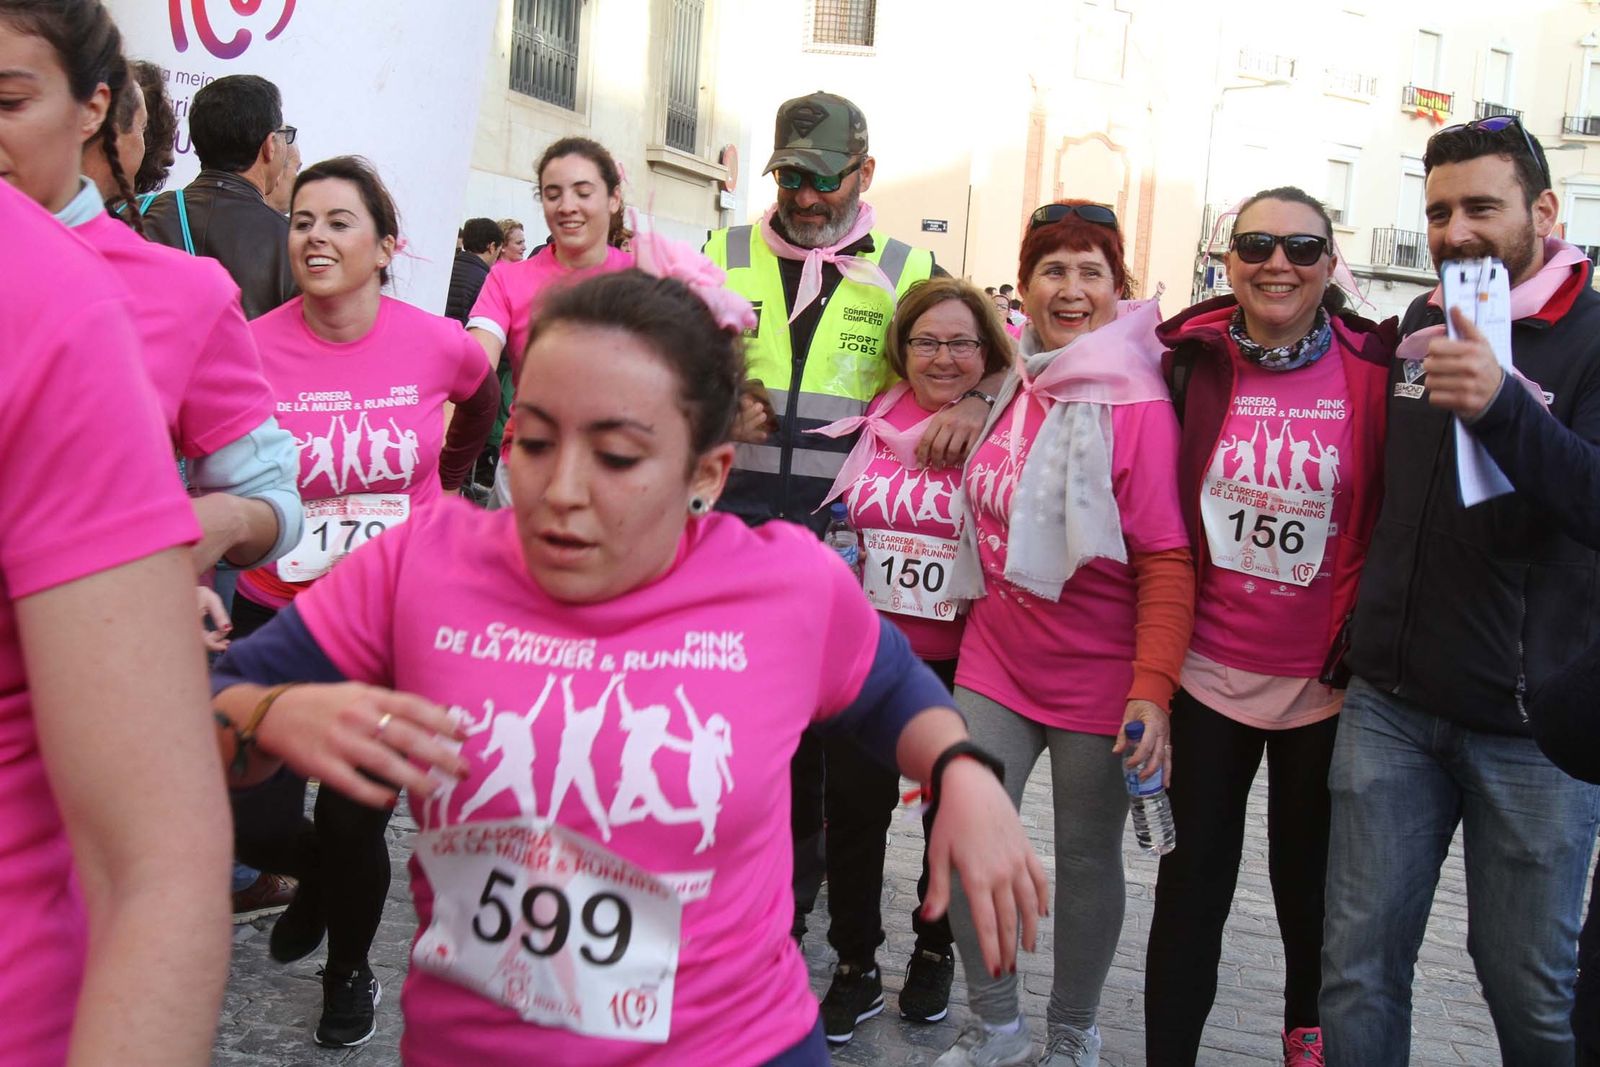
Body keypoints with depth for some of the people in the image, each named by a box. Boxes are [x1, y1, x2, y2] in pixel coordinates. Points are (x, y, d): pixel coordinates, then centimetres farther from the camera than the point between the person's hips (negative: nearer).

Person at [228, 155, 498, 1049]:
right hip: (277, 615, 0)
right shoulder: (254, 348, -13)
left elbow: (481, 402, 15)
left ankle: (350, 971, 35)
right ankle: (319, 877, 39)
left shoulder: (439, 344, -9)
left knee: (353, 822, 4)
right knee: (257, 825, -1)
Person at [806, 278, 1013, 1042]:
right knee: (853, 807, 6)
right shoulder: (874, 423, 1)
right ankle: (855, 966, 25)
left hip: (963, 664, -2)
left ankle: (935, 950, 38)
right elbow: (834, 523, 15)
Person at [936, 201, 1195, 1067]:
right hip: (996, 658, 5)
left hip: (1098, 673, -5)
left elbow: (1167, 561, -15)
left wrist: (1152, 689, -21)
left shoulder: (1136, 404, -13)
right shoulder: (1013, 387, 4)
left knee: (1086, 856, 9)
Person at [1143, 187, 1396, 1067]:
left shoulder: (1374, 372, -5)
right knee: (1193, 882, 7)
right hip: (1207, 669, 0)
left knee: (1308, 877, 18)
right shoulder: (1191, 361, -3)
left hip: (1326, 680, 1)